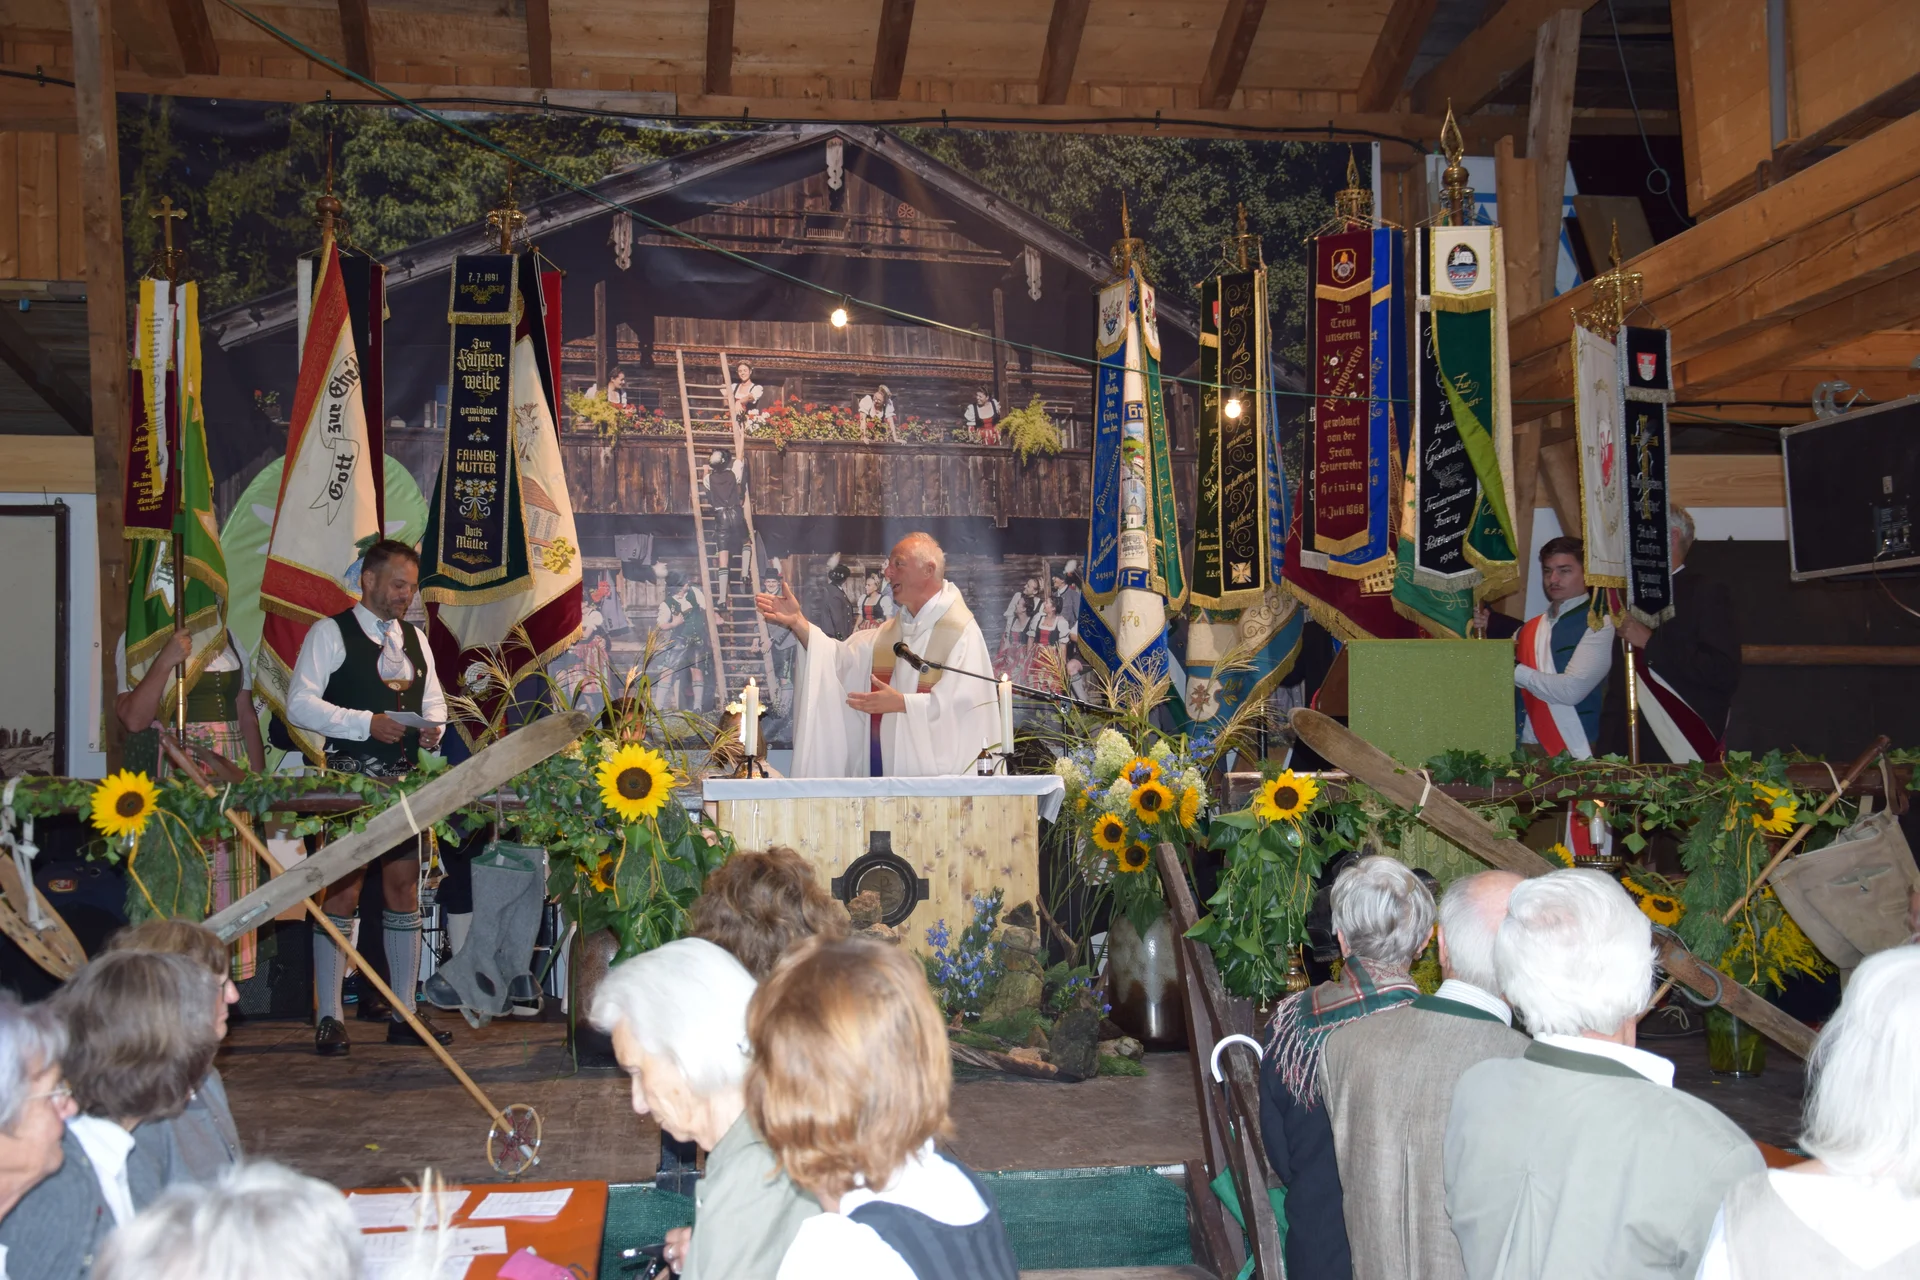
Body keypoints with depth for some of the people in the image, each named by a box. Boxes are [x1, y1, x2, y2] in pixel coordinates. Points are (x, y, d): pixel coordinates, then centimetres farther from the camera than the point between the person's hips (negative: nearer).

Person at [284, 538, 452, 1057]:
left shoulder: (415, 639, 17)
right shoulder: (331, 633, -3)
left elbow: (434, 697, 22)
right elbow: (300, 703, -10)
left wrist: (433, 723, -1)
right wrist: (366, 723, -18)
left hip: (405, 780, 6)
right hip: (349, 780, -6)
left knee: (405, 888, 7)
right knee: (342, 892, -5)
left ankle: (404, 1014, 14)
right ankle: (329, 1018, 3)